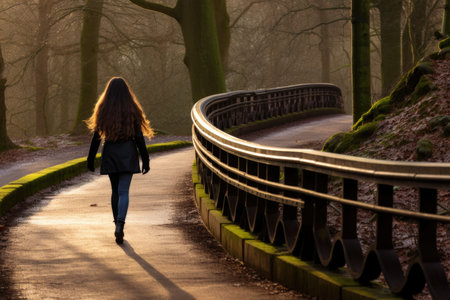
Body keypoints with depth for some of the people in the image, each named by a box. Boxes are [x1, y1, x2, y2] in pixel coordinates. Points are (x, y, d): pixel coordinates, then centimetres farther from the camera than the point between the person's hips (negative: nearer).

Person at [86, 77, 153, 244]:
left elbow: (96, 137, -1)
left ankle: (117, 225, 24)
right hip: (128, 155, -2)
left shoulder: (103, 111, -1)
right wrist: (145, 160, -1)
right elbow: (139, 137, -5)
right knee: (123, 191, -6)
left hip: (110, 154, 2)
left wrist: (90, 160, 5)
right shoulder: (132, 110, -3)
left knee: (115, 190, 17)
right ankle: (120, 225, -25)